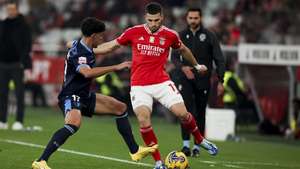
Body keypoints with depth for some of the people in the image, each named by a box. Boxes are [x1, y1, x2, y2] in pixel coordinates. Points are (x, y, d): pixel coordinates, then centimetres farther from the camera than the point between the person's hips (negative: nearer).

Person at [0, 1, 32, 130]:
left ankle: (19, 121, -3)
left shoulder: (23, 26, -2)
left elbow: (27, 46, -7)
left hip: (17, 65, -5)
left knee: (19, 94, -4)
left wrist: (27, 66, -16)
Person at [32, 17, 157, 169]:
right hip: (71, 97, -11)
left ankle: (135, 151, 21)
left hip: (84, 96, 11)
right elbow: (87, 73, -43)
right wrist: (116, 67, -40)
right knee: (74, 124, -39)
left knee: (120, 108, 14)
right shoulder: (78, 53, -23)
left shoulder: (83, 46, 7)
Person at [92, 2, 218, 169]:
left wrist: (196, 65, 33)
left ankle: (200, 140, 20)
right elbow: (111, 45, 9)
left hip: (162, 83, 1)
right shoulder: (133, 32, -2)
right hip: (139, 85, -1)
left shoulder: (170, 35, -1)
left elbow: (183, 50, 20)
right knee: (143, 119, -19)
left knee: (182, 113, -11)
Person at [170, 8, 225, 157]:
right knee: (186, 108, -18)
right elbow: (174, 57, 3)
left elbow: (219, 60, 0)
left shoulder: (209, 36, 0)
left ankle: (197, 146, 16)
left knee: (200, 113, 4)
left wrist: (220, 81, -6)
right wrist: (182, 67, -18)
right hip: (185, 78, 0)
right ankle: (186, 144, -20)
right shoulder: (181, 36, 5)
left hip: (203, 80, 0)